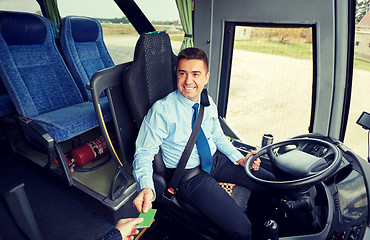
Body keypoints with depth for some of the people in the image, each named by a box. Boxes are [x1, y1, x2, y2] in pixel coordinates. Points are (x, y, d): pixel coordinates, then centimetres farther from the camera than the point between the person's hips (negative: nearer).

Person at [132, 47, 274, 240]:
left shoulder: (208, 103, 0)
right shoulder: (161, 110, -19)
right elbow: (144, 153, -16)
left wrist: (239, 158, 0)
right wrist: (146, 188, -33)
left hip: (217, 159, 6)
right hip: (189, 175, -6)